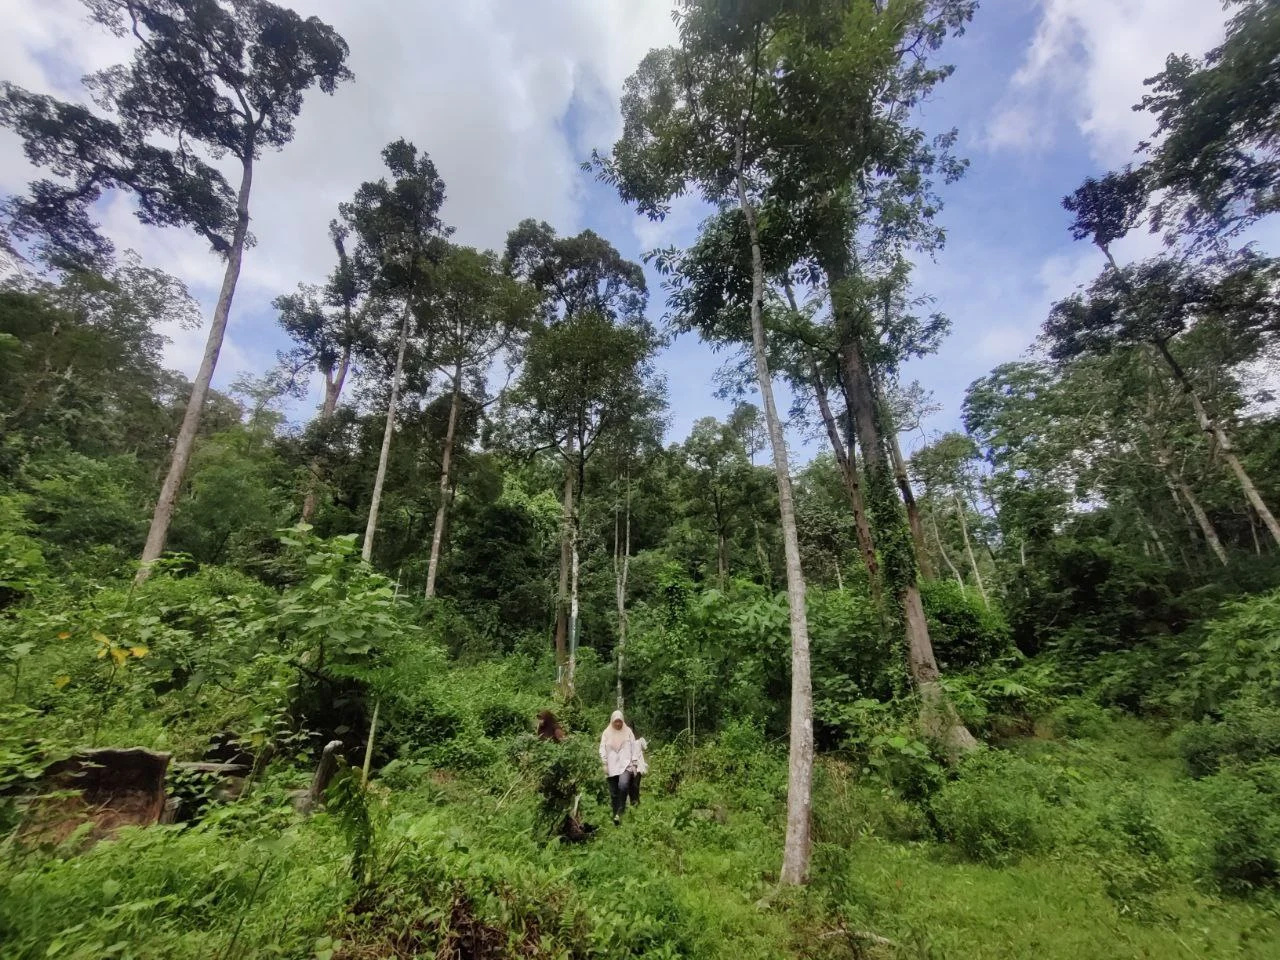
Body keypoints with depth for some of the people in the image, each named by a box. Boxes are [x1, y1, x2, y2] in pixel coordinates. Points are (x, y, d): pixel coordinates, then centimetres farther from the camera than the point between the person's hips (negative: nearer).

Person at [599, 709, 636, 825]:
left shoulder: (628, 731, 3)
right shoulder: (606, 733, 3)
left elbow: (634, 748, 6)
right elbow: (602, 749, 4)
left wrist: (634, 763, 1)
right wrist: (605, 764, -4)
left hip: (625, 764, -2)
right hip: (612, 767, 2)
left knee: (623, 785, -25)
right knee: (613, 793, 5)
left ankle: (620, 811, -10)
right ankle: (616, 816, 18)